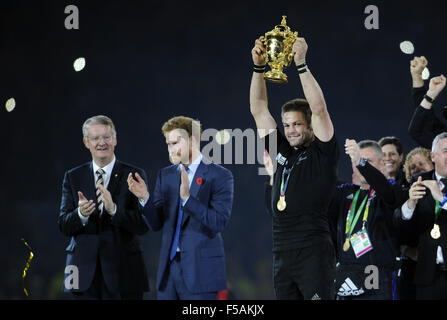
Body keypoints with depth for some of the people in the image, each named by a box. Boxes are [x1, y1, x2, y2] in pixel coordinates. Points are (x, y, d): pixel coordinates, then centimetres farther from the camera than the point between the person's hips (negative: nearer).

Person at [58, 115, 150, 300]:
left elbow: (143, 226, -7)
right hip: (85, 272, 2)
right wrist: (80, 214, -19)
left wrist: (113, 210, -23)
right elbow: (64, 227, 2)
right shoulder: (73, 177, 9)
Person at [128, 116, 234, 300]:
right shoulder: (165, 175, 13)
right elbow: (156, 224, 10)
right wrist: (145, 198, -9)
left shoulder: (220, 176, -5)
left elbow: (219, 223, -15)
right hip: (169, 268, 5)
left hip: (201, 271, -5)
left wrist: (187, 198, -24)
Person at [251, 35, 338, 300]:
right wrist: (259, 67, 8)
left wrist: (301, 64, -12)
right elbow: (259, 110, 16)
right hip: (282, 255, 7)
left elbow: (319, 109, -11)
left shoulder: (322, 153, 1)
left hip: (314, 255, -7)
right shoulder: (282, 152, 17)